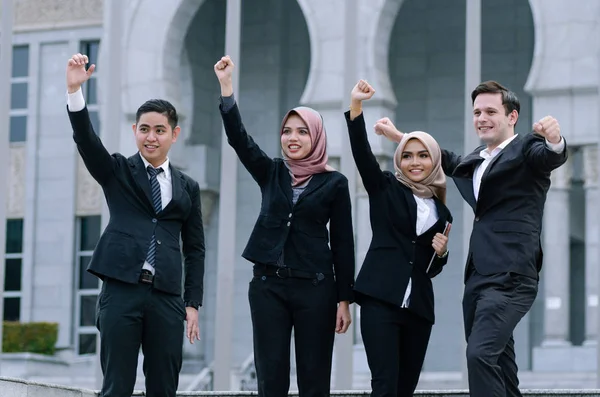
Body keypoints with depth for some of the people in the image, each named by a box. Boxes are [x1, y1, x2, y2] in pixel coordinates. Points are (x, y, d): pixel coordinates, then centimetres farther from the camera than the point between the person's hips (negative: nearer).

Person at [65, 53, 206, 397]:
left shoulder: (188, 187, 14)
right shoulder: (117, 172, 9)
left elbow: (195, 249, 14)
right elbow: (86, 138, -8)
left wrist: (193, 304, 7)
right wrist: (75, 90, -23)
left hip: (167, 298, 2)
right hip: (121, 291, -2)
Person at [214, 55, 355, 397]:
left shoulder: (334, 183, 2)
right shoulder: (271, 173, 9)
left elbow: (343, 243, 1)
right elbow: (238, 137, -4)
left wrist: (344, 299, -3)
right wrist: (226, 84, -15)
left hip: (315, 287, -2)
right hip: (269, 285, 2)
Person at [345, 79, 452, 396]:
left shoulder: (440, 212, 18)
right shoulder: (385, 189, 8)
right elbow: (361, 151, -8)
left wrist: (441, 253, 1)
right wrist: (356, 106, -19)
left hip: (418, 307, 5)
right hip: (381, 298, -5)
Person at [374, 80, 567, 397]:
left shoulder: (528, 148, -1)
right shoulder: (476, 160, 21)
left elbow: (551, 157, -22)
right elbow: (449, 162, 40)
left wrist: (554, 140, -45)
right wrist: (399, 136, 41)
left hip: (509, 276, -9)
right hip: (477, 277, 9)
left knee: (480, 354, -24)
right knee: (495, 364, 11)